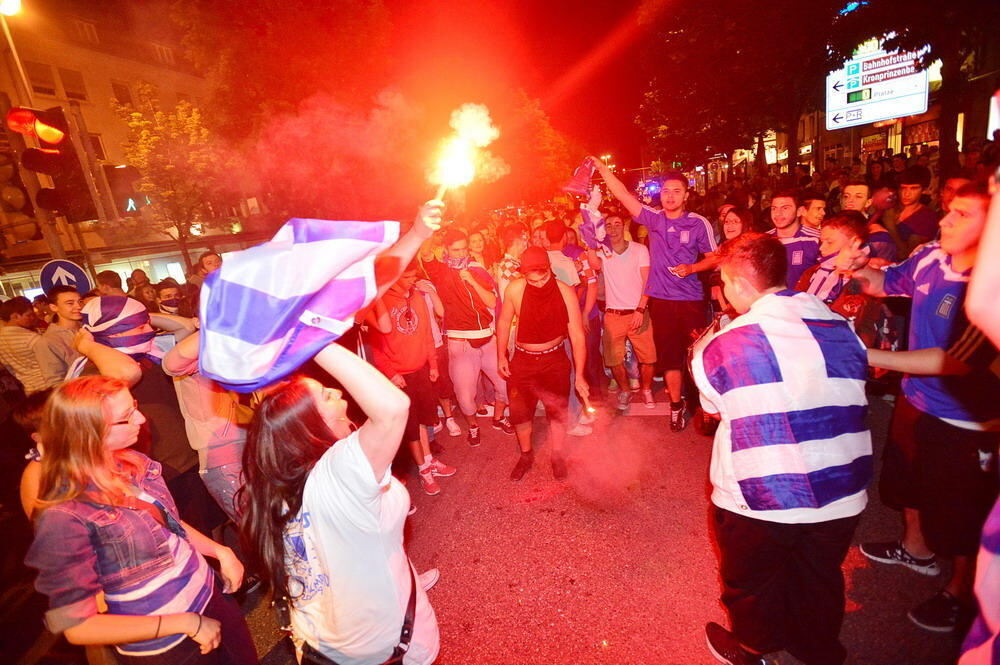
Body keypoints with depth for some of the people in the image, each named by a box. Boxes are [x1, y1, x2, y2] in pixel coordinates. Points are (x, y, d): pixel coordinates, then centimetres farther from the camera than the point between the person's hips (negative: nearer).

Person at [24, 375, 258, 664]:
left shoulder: (132, 462, -7)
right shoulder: (65, 517, -26)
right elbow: (77, 626, -20)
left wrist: (220, 550, -3)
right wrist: (186, 623, -20)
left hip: (210, 593, 6)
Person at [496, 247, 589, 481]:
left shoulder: (566, 293, -19)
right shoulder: (515, 289, -16)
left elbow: (577, 336, -17)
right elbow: (504, 322, 0)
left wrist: (579, 375, -18)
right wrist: (501, 356, 1)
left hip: (554, 359, -1)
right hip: (522, 360, 1)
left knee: (557, 409, 7)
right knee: (519, 411, 10)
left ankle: (557, 456, 33)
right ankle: (526, 455, 36)